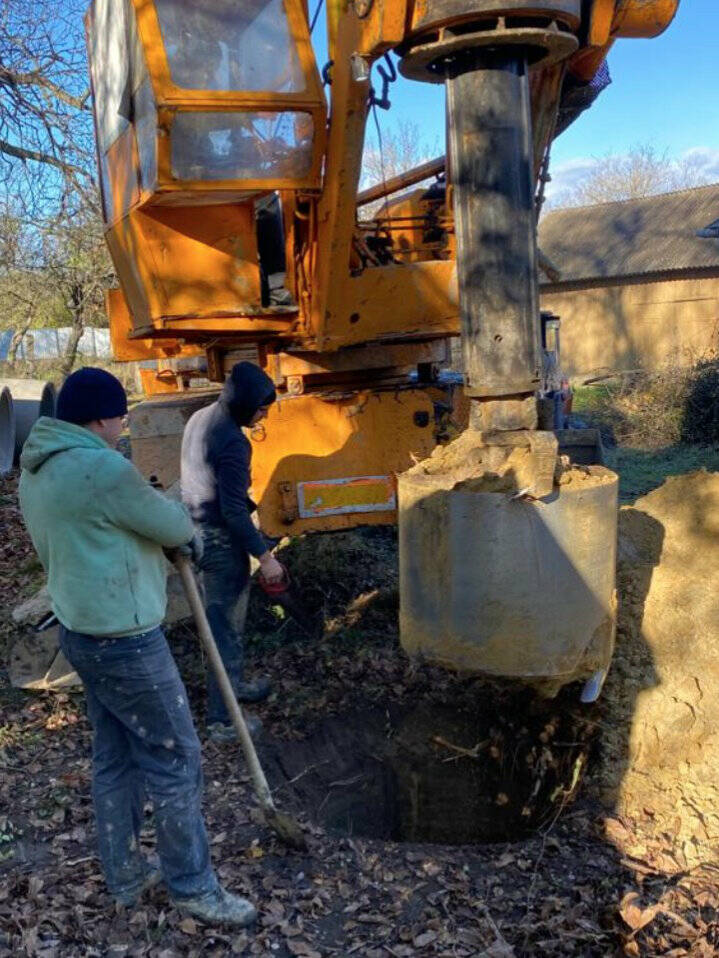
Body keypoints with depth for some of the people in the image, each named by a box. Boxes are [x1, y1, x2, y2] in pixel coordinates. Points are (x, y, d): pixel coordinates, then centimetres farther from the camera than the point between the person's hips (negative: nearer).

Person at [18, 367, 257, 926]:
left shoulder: (38, 471, 7)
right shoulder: (104, 469, -23)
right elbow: (175, 527, -11)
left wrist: (163, 531, 8)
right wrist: (187, 527, 12)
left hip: (84, 633, 10)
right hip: (125, 642, -10)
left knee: (115, 758, 20)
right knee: (175, 758, 5)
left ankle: (125, 876, 34)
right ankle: (193, 886, 21)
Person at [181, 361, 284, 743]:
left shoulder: (200, 419, 6)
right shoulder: (231, 441, -24)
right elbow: (233, 511, -24)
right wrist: (265, 556, -18)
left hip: (198, 530, 10)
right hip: (221, 540, -9)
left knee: (222, 618, 23)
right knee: (225, 625, 1)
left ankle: (234, 684, 40)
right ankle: (222, 719, 10)